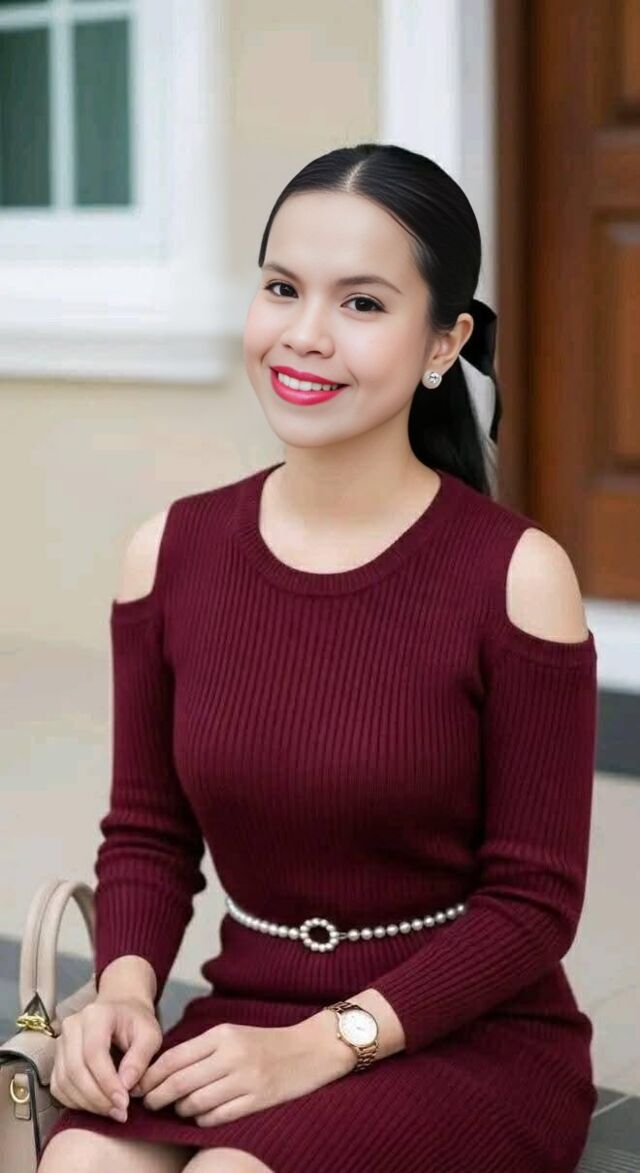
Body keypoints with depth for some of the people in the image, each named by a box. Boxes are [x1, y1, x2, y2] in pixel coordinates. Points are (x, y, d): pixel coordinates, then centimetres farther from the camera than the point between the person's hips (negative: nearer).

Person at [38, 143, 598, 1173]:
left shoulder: (515, 575, -11)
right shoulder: (171, 554, 1)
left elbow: (534, 901, -8)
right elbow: (150, 835, 9)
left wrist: (326, 1043, -17)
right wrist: (125, 989, -10)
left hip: (476, 1039, -3)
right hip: (247, 1019, 3)